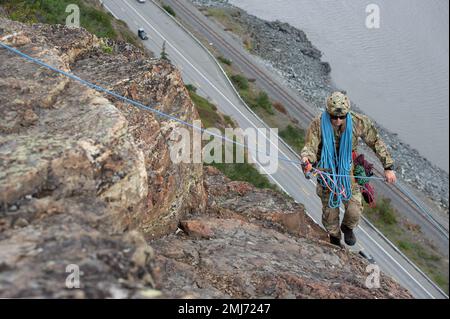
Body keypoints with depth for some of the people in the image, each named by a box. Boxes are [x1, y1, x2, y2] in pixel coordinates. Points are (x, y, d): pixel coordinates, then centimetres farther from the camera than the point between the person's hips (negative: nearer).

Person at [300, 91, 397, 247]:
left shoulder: (358, 122, -19)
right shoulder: (318, 125, -25)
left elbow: (376, 142, -8)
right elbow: (309, 148, -29)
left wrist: (388, 167, -8)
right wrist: (307, 160, -54)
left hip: (348, 170, 1)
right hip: (326, 173, -1)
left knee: (354, 210, -6)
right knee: (330, 210, 12)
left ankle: (347, 227, 31)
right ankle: (334, 238, 43)